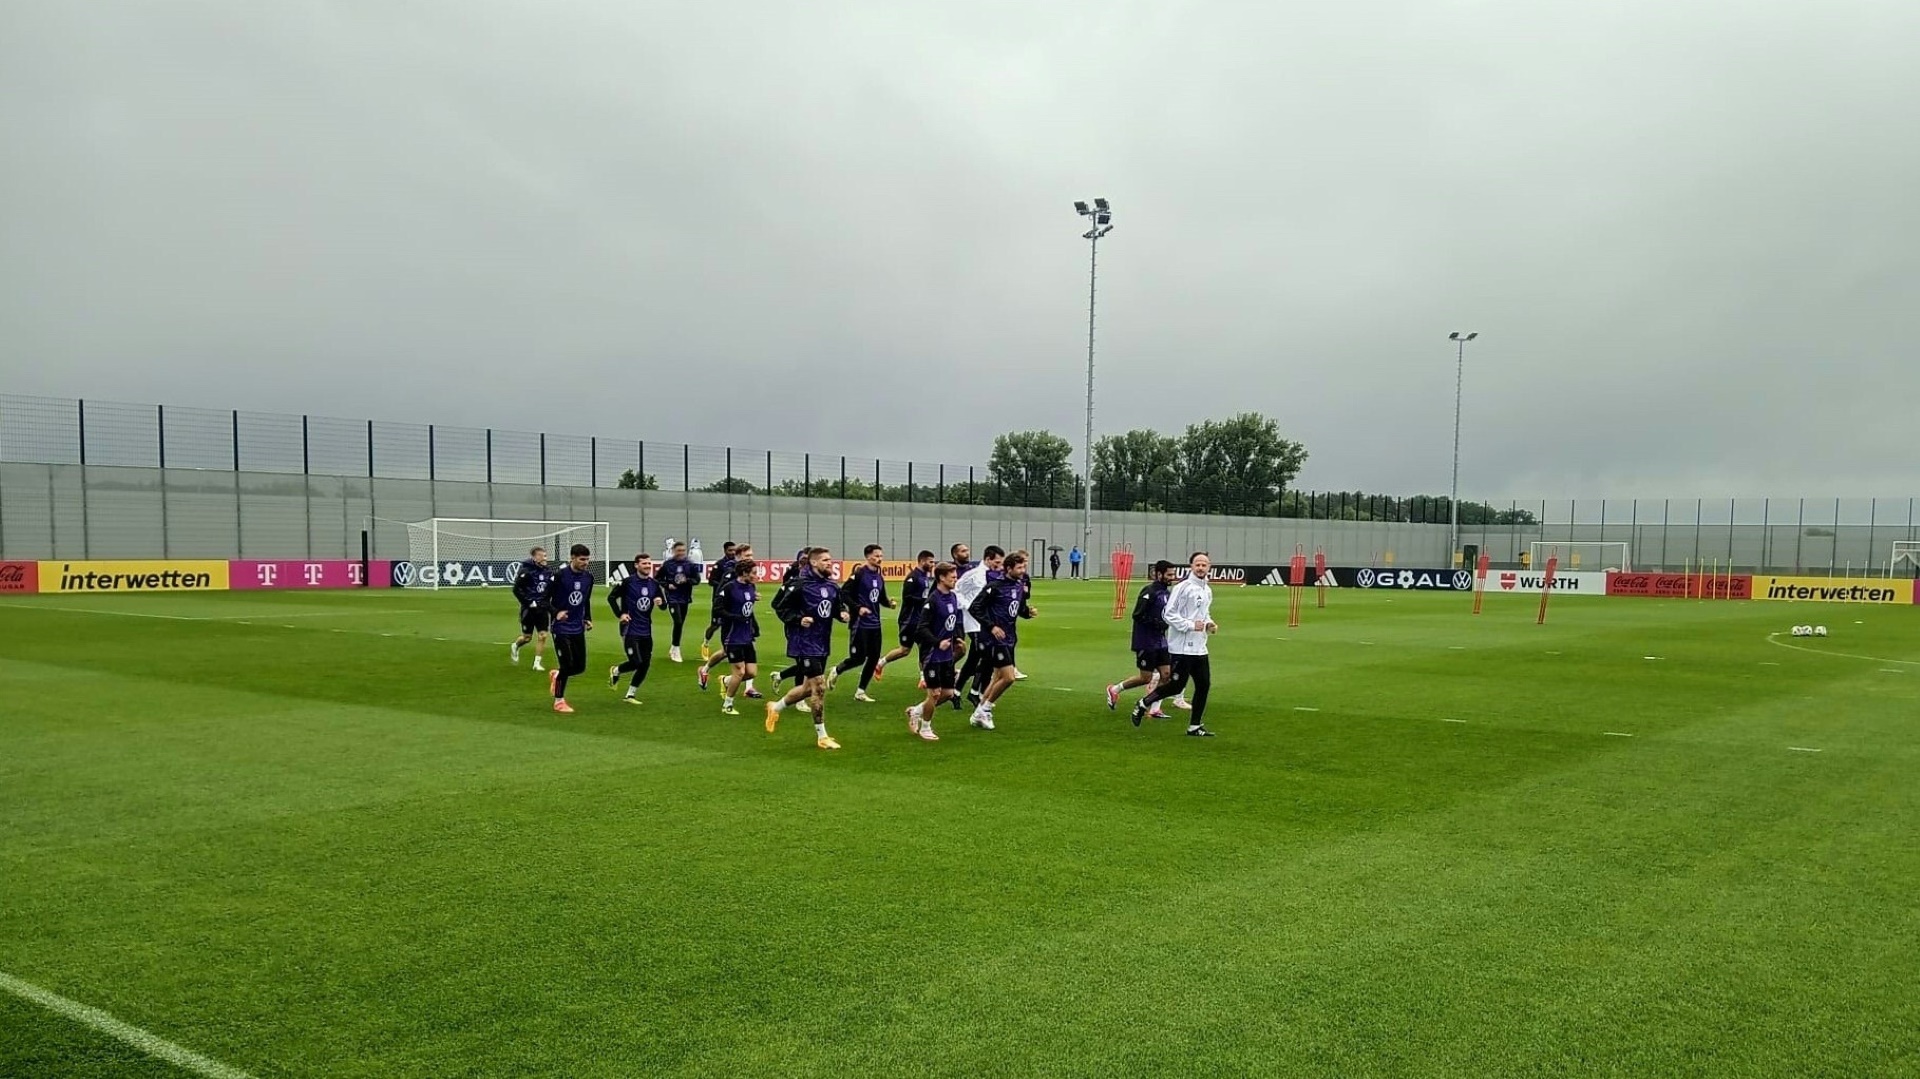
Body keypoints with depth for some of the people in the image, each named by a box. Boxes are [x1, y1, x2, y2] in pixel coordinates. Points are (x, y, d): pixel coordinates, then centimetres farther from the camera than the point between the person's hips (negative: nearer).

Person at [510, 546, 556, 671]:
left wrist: (546, 601, 0)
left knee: (542, 636, -2)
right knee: (527, 637, 6)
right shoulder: (526, 571, -14)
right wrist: (528, 602, -16)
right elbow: (516, 589, -14)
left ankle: (537, 663, 8)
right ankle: (515, 646, 39)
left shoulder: (548, 571, 2)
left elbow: (553, 588, 13)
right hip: (528, 609, -4)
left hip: (542, 608, 4)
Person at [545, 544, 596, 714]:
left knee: (580, 667, 5)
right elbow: (545, 599, -11)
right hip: (561, 628, -6)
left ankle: (556, 676, 36)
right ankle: (558, 702, 10)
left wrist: (588, 619, 9)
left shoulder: (589, 576, 3)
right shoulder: (560, 575, -14)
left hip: (578, 628, 6)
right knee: (566, 665, -7)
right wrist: (556, 613, -27)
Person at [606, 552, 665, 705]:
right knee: (636, 662, -12)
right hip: (630, 629, -6)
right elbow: (611, 597, -2)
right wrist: (620, 614, -11)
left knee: (645, 664, 4)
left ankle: (630, 695, 18)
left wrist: (661, 601, -10)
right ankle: (615, 671, 20)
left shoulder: (654, 584, 5)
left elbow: (664, 604, 13)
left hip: (646, 631, 6)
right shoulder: (628, 582, -10)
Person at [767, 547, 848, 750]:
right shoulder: (801, 585, -14)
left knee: (809, 687, 18)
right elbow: (781, 608, -9)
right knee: (819, 686, -7)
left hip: (822, 644, 8)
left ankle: (776, 707, 42)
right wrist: (798, 619, -23)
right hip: (805, 644, -8)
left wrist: (841, 614, -2)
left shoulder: (832, 587, 6)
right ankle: (821, 736, 4)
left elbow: (835, 608, 19)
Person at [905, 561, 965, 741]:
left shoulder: (953, 598, 6)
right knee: (935, 693, 0)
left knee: (948, 693, 10)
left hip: (947, 655, 8)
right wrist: (938, 642, -26)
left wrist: (959, 637, 3)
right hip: (933, 654, -8)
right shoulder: (932, 601, -18)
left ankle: (916, 711, 30)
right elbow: (921, 628, -20)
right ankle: (925, 728, 20)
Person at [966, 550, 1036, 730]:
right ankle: (983, 710, 5)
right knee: (1008, 677, -12)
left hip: (1009, 639, 8)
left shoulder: (1020, 585, 7)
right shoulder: (995, 586, -16)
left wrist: (1028, 612, -5)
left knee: (999, 677, 14)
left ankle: (979, 714, 25)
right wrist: (991, 626, -23)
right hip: (995, 639, -8)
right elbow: (974, 607, -18)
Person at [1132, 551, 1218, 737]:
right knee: (1177, 685, -6)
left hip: (1199, 648, 8)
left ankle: (1195, 727, 15)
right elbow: (1169, 614, -15)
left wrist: (1209, 624, 7)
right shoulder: (1183, 588, -12)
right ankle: (1143, 704, 12)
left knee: (1204, 685, 5)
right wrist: (1190, 626, -20)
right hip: (1182, 647, -8)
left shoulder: (1207, 590, 14)